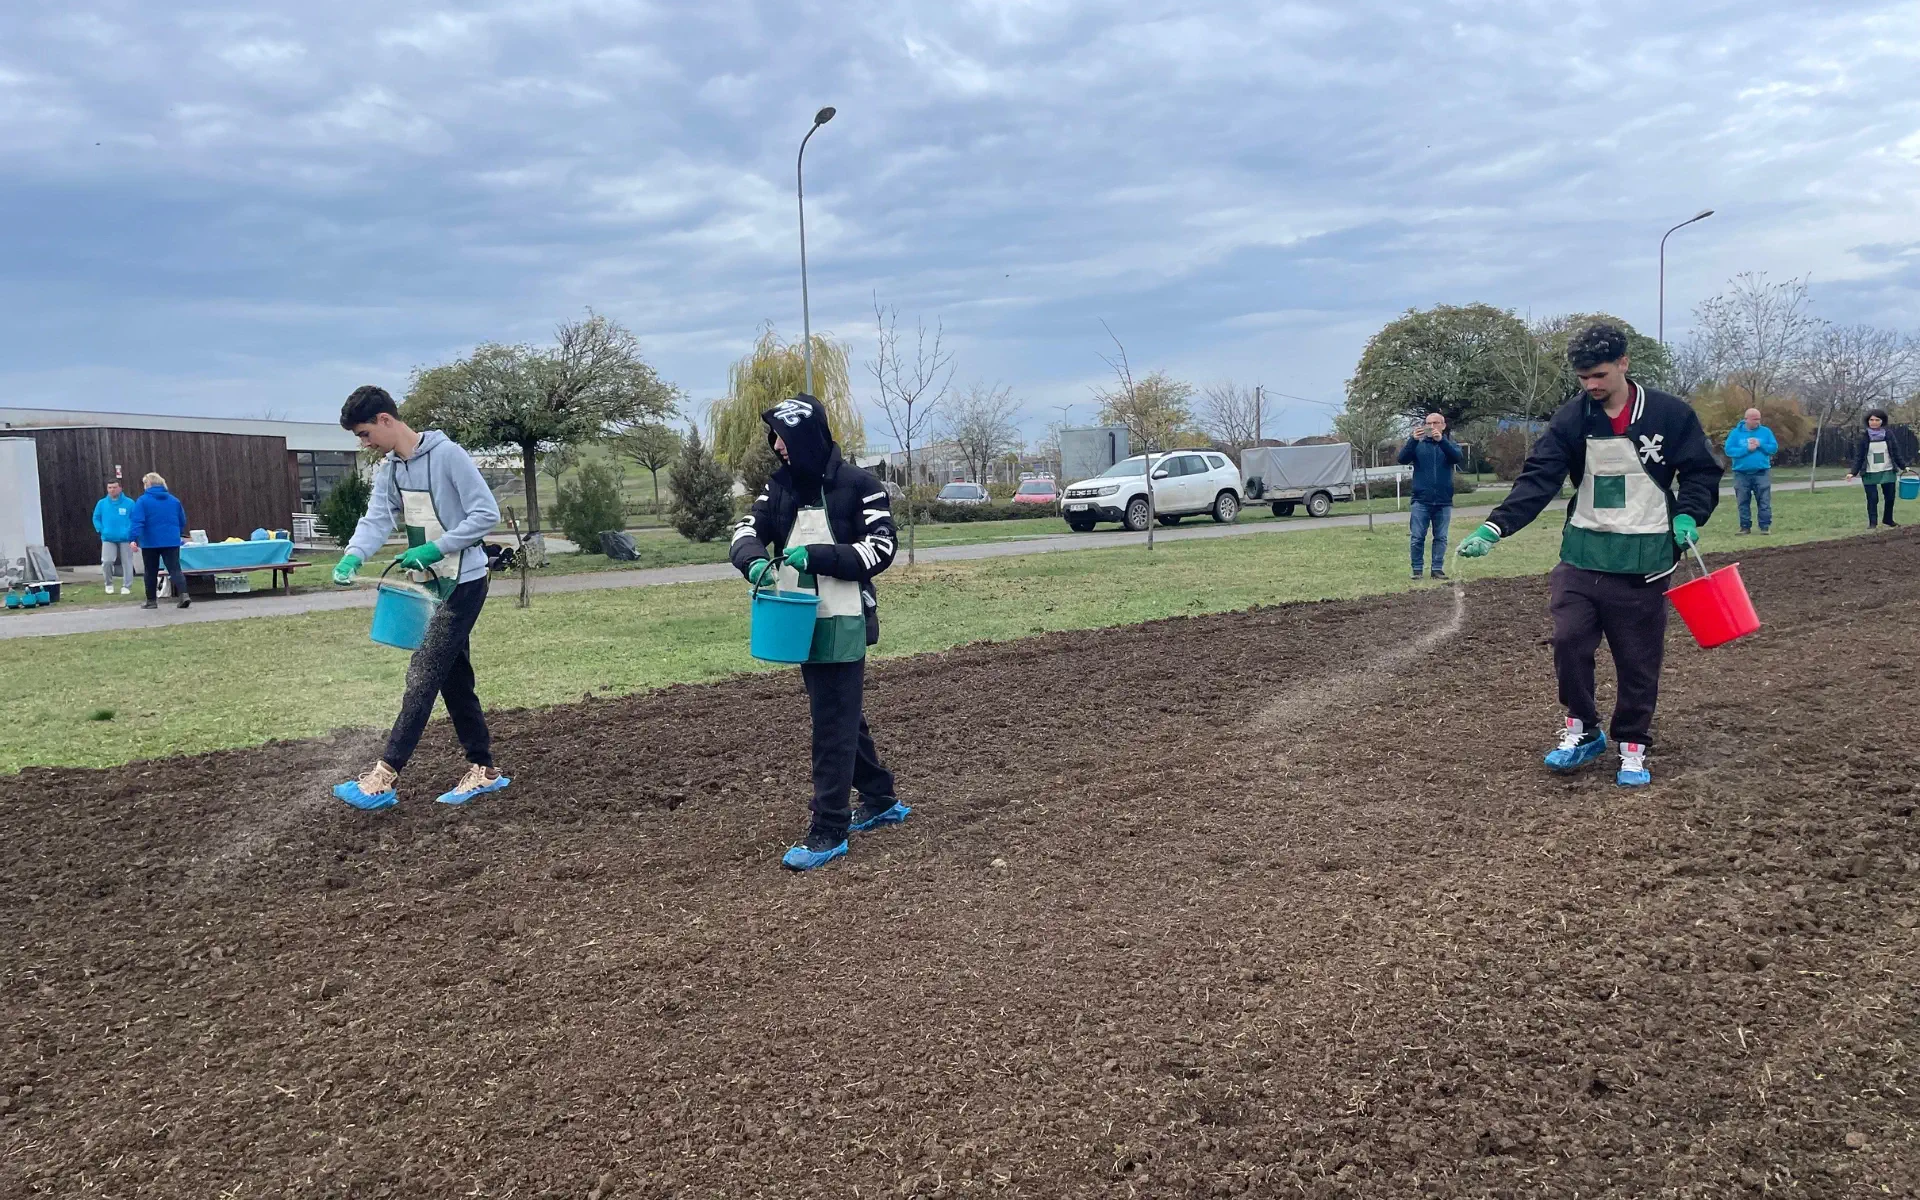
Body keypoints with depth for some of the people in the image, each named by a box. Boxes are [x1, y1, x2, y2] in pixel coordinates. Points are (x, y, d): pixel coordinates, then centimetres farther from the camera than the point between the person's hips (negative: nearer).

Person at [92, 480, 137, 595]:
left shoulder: (129, 503, -4)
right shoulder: (102, 503, 5)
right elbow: (96, 518, 13)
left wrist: (131, 534, -12)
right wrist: (101, 530, 0)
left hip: (125, 539, -1)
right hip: (108, 539, 1)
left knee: (127, 563, 3)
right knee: (107, 561, -11)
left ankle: (126, 586, 14)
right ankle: (109, 584, 10)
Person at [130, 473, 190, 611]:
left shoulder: (143, 501, -5)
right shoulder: (174, 500, 8)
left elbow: (137, 522, -15)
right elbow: (182, 521, 15)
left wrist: (134, 538, -19)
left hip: (150, 543, -2)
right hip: (171, 542, 2)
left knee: (151, 572, 11)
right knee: (175, 569, -3)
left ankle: (151, 600, 17)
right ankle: (183, 595, -23)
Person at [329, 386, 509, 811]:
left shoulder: (448, 455, -16)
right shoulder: (389, 469, 9)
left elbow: (487, 513, -18)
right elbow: (377, 519, -1)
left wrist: (436, 548, -21)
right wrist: (352, 557, -20)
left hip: (463, 582, -9)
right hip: (430, 584, 9)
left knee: (423, 676, -9)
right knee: (454, 679, 11)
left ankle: (385, 776, -8)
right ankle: (483, 769, 18)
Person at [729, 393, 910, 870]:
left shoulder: (859, 486, -9)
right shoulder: (780, 486, 8)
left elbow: (880, 548, -12)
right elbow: (746, 533, 2)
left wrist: (816, 556, -22)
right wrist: (757, 562, -21)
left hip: (842, 624, -7)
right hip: (801, 622, 7)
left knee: (834, 727, -3)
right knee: (843, 718, 17)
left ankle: (829, 832, 3)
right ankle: (881, 801, 33)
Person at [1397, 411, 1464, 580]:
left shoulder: (1450, 444, 7)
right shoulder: (1418, 444, 6)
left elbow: (1459, 458, -14)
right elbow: (1402, 459, -10)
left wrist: (1442, 440, -28)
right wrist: (1413, 440, -26)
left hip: (1443, 501, 1)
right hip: (1421, 501, -1)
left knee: (1441, 538, 4)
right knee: (1418, 538, -2)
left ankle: (1438, 569, 9)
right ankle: (1417, 569, 5)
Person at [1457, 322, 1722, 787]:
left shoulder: (1670, 414, -5)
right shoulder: (1571, 419, -1)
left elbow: (1700, 470, 5)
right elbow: (1538, 478, -9)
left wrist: (1687, 515, -14)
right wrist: (1495, 527, -22)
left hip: (1643, 559, -1)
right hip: (1582, 554, 2)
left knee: (1639, 659, 5)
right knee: (1569, 642, -6)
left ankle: (1632, 745, 22)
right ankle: (1581, 730, 16)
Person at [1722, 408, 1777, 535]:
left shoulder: (1766, 431, 4)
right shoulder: (1735, 433, -1)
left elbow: (1774, 448, 1)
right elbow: (1728, 450, -9)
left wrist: (1760, 445, -14)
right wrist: (1746, 449, -17)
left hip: (1762, 473, 0)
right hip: (1741, 473, 0)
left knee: (1764, 501, -1)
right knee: (1743, 502, 6)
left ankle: (1766, 526, 3)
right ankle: (1745, 527, 14)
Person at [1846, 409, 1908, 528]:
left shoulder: (1888, 434, 0)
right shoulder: (1863, 436, -5)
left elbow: (1896, 452, 7)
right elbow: (1858, 456, -3)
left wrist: (1903, 466, 3)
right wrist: (1853, 472, -11)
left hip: (1888, 472, 2)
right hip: (1870, 474, -2)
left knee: (1890, 497, 8)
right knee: (1872, 499, -2)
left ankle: (1888, 520, 26)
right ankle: (1872, 523, 8)